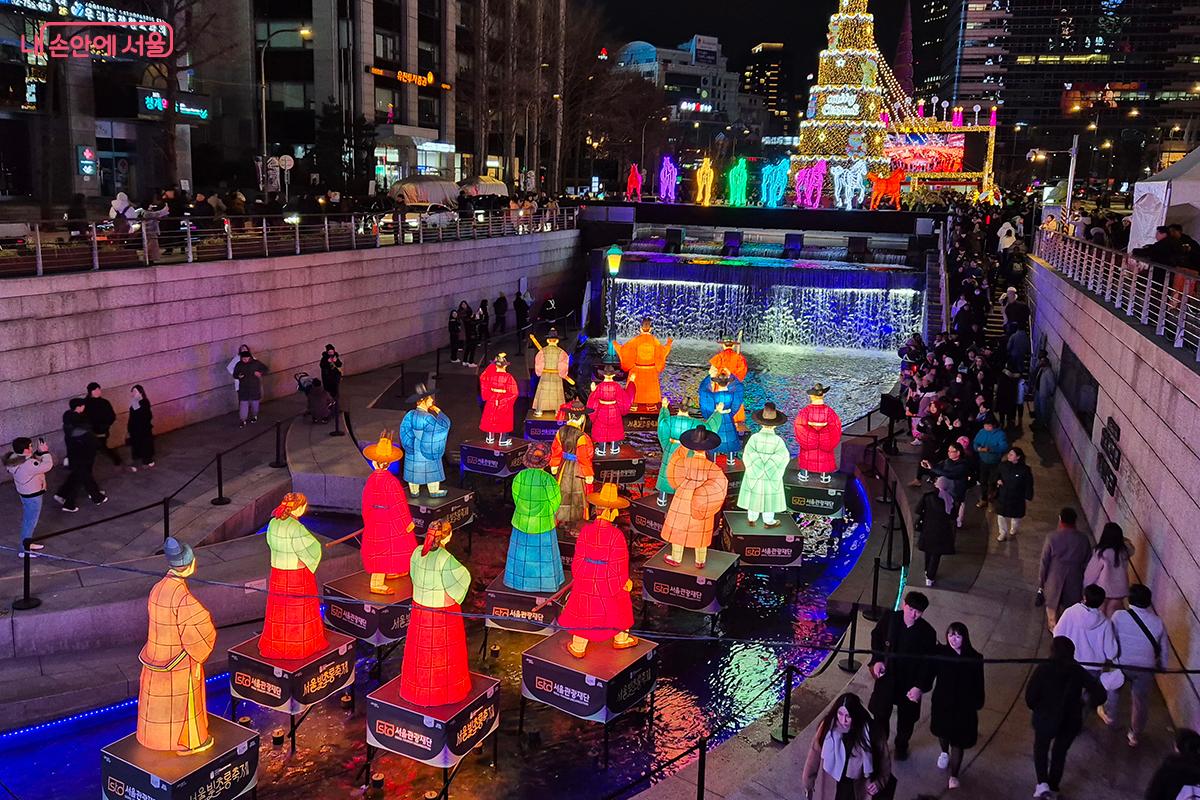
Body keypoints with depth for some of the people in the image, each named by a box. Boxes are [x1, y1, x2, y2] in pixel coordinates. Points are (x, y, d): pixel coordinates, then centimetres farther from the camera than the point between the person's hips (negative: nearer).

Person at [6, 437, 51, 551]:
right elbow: (47, 466, -28)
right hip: (32, 496, -9)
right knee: (30, 521, 5)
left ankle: (27, 543, 42)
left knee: (27, 519, 25)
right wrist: (44, 452, -18)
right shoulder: (28, 464, -33)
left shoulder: (13, 458, -5)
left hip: (23, 492, 9)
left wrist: (39, 452, -7)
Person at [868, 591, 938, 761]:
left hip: (910, 682, -1)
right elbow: (876, 636, 3)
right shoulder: (889, 619, -16)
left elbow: (928, 663, -14)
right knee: (881, 714, 16)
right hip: (886, 677, 1)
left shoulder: (927, 633, -20)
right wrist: (877, 660, -7)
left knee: (906, 718, 20)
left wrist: (920, 687, -19)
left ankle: (901, 746, 47)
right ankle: (878, 745, 40)